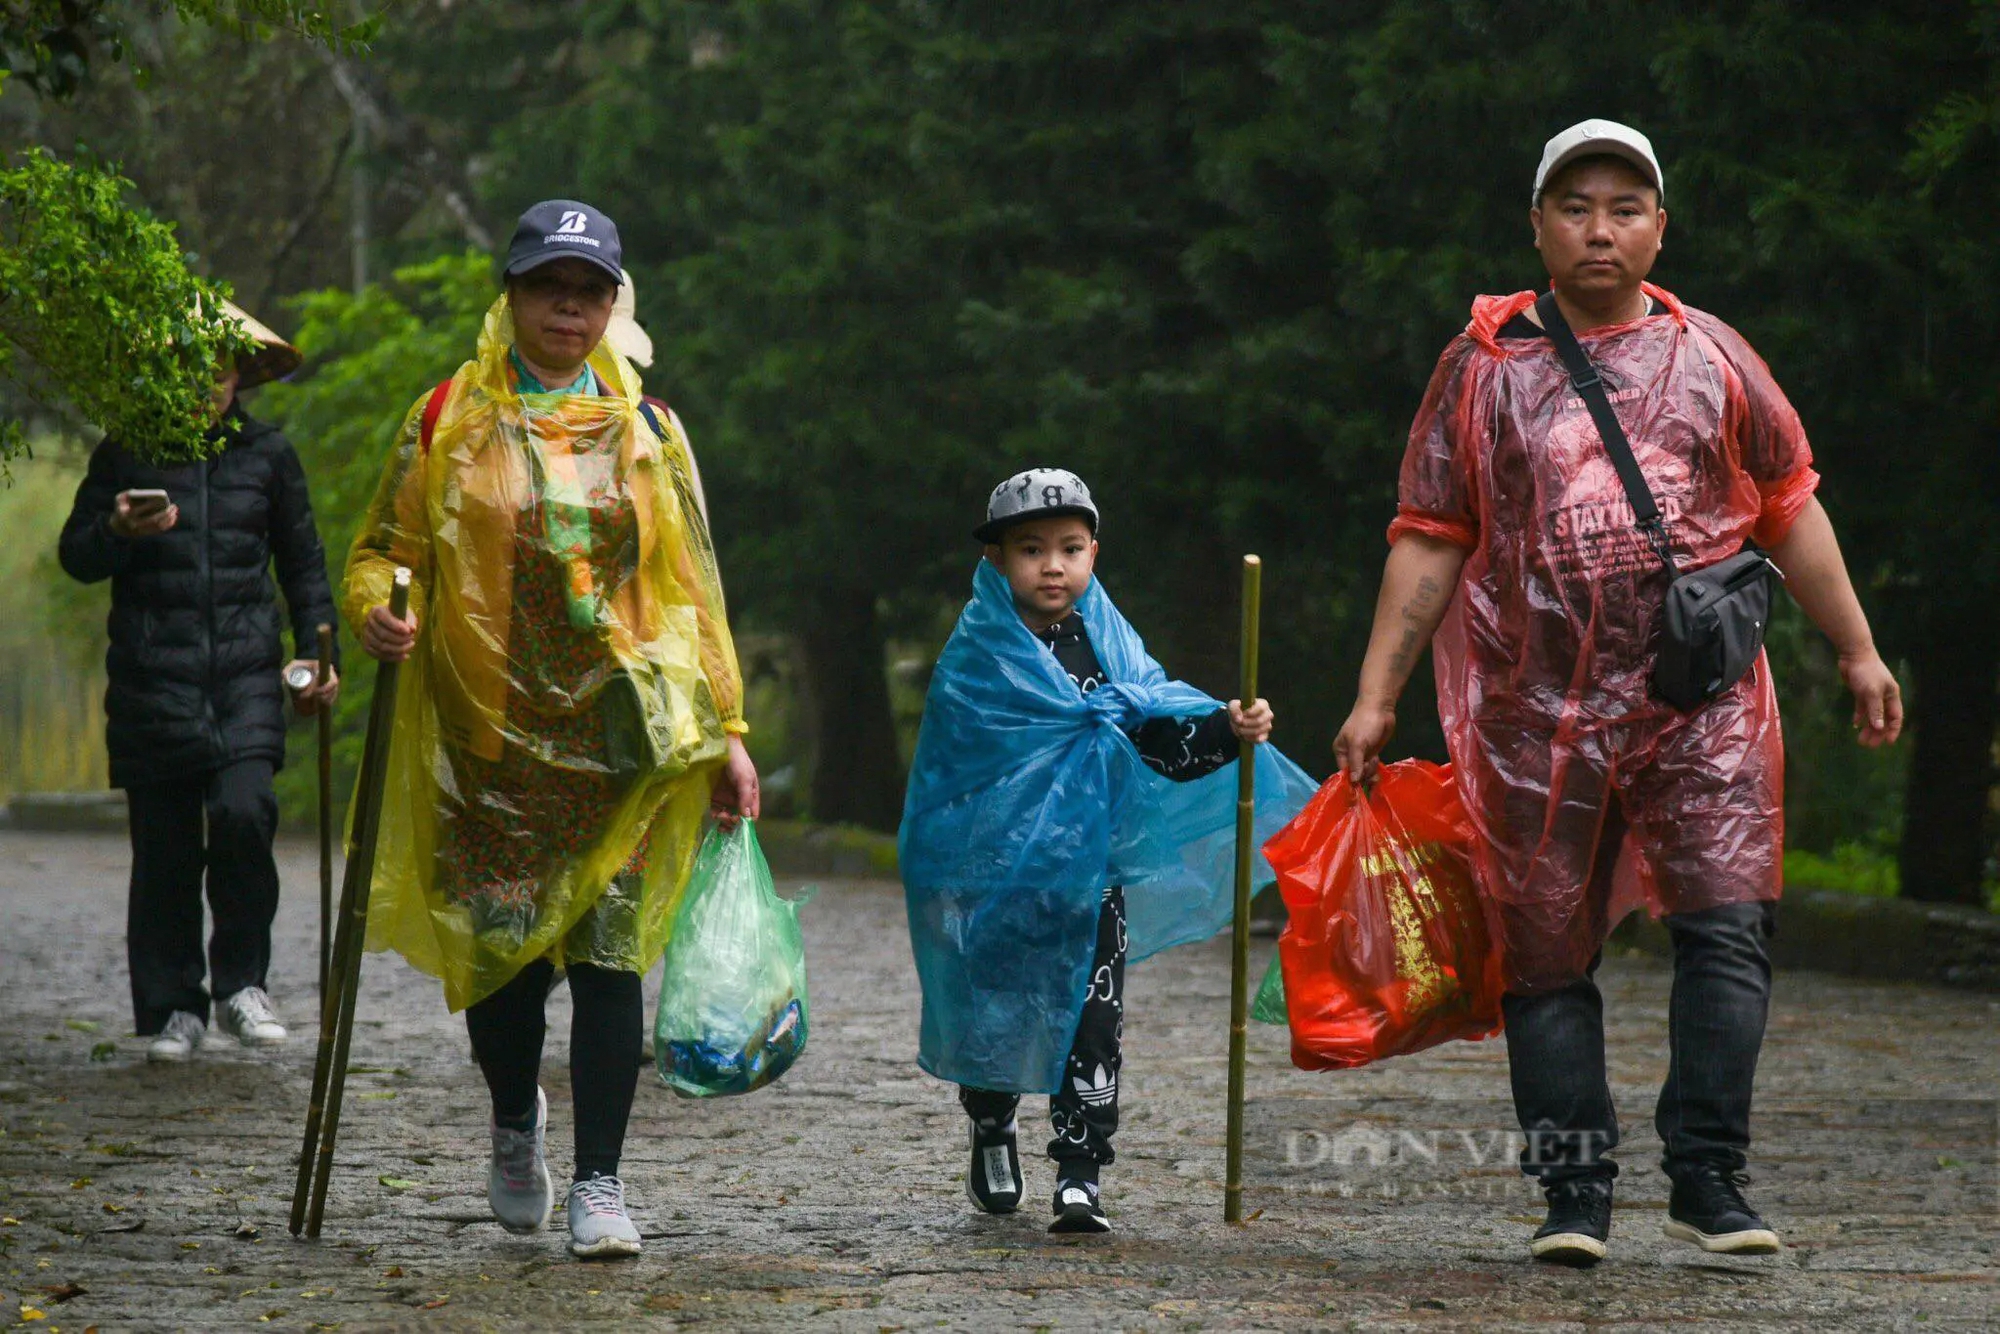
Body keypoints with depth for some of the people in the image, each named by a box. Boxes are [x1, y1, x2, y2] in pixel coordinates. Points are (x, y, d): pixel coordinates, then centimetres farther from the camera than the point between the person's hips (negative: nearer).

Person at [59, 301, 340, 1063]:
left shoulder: (267, 455, 10)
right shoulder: (125, 455, 6)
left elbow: (302, 561, 18)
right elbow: (76, 557, 8)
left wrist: (317, 652, 11)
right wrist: (118, 530, -13)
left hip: (246, 673, 0)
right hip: (152, 679, 0)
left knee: (244, 813, -19)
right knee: (164, 850, 1)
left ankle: (241, 983, -2)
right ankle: (173, 1008, 12)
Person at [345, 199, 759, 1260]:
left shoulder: (645, 430, 11)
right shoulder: (448, 419, 7)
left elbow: (691, 590, 13)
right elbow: (382, 548, 9)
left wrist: (726, 731, 8)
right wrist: (375, 610, -14)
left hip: (615, 732, 0)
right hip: (485, 733, 0)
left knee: (607, 951, -7)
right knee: (497, 951, 0)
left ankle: (598, 1185, -2)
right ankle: (515, 1122, 31)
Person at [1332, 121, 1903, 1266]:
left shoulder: (1710, 356, 11)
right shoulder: (1485, 365, 7)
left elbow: (1789, 507, 17)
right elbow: (1429, 541, 8)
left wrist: (1858, 651, 16)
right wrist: (1376, 696, 4)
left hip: (1700, 700, 0)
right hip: (1538, 711, 0)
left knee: (1729, 927, -12)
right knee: (1548, 957, 3)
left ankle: (1708, 1179, -6)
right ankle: (1575, 1194, 11)